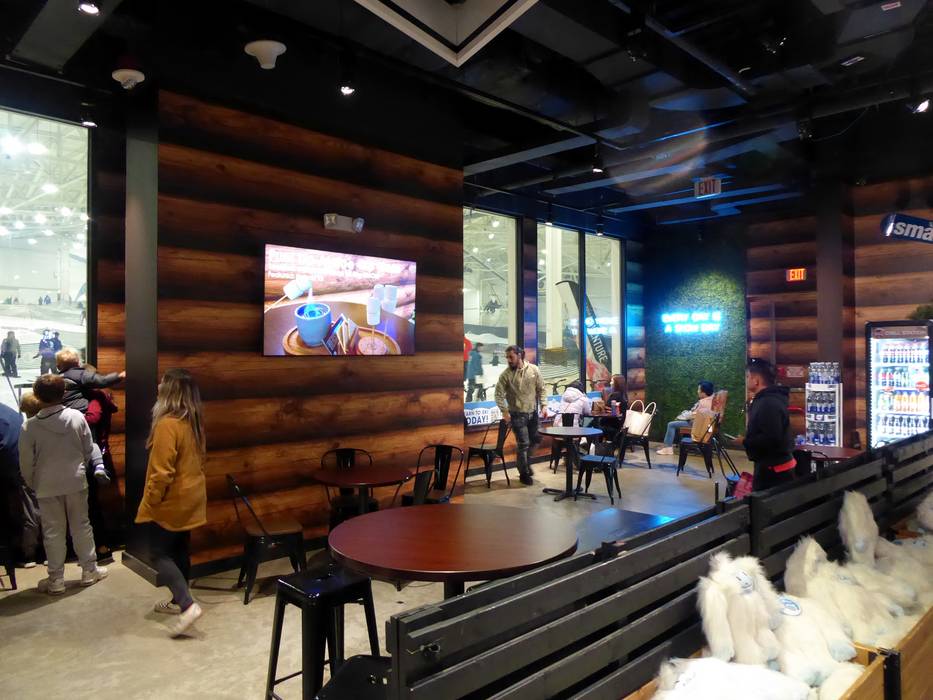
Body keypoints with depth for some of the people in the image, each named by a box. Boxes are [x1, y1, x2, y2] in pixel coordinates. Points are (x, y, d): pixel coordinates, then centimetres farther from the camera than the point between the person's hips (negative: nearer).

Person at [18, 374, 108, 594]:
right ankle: (89, 570, 22)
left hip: (47, 487, -1)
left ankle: (56, 579, 16)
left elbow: (26, 462, -6)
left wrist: (33, 485, 10)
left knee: (53, 532, 9)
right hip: (76, 482, 1)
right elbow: (89, 450, 0)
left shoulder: (30, 426, -12)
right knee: (81, 526, 13)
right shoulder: (77, 417, -8)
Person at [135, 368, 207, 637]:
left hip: (171, 501, -8)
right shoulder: (194, 421, 4)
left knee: (160, 553, 2)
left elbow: (162, 471, -23)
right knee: (179, 551, 18)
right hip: (190, 497, 8)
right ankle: (179, 601, 29)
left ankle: (188, 605, -6)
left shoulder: (167, 424, -23)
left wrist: (150, 501, -11)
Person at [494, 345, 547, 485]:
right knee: (523, 444, -4)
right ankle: (524, 473, 10)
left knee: (533, 441, 15)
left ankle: (523, 464, 38)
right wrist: (504, 411, -17)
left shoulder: (533, 370, -2)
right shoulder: (506, 374, -9)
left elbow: (541, 389, 4)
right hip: (517, 414, -4)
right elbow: (499, 394, -8)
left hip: (532, 413, 4)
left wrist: (544, 405, -4)